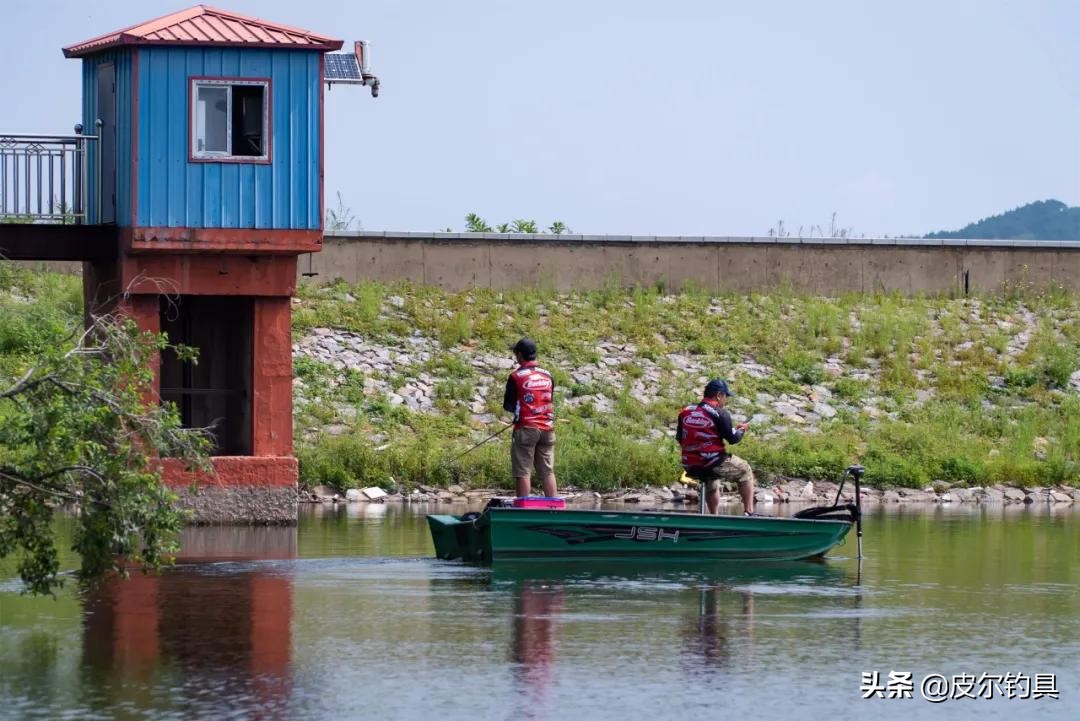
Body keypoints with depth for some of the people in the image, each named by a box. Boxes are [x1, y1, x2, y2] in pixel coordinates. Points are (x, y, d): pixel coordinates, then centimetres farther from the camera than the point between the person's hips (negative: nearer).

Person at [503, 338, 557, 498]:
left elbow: (508, 405, -2)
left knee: (523, 472, -2)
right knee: (548, 471, 6)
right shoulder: (547, 376, 8)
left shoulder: (516, 377, -7)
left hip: (526, 428, -5)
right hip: (547, 428, 5)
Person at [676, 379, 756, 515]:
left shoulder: (685, 412, 6)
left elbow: (680, 439, 15)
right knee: (745, 471, 17)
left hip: (690, 467, 6)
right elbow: (733, 439, -8)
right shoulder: (720, 413, -10)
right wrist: (741, 430, 13)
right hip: (715, 465, -6)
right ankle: (749, 513, 12)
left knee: (711, 484, 37)